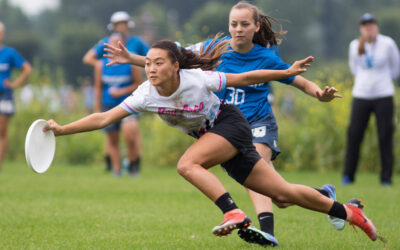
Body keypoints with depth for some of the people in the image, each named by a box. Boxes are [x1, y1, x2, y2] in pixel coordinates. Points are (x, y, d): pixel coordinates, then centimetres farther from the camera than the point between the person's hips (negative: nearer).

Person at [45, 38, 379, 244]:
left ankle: (234, 213, -28)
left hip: (231, 124, -5)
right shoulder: (145, 96, -16)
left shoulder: (198, 79, -27)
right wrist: (62, 129, -25)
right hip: (209, 135, 5)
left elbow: (244, 78, -14)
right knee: (282, 194, 5)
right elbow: (104, 118, -17)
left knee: (187, 164, -30)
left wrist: (288, 72, -8)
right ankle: (347, 211, 18)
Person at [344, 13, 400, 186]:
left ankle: (386, 177, 5)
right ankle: (348, 176, 7)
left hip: (383, 96, -2)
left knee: (385, 136, -3)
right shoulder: (355, 45, 1)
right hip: (361, 96, 2)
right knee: (354, 135, -3)